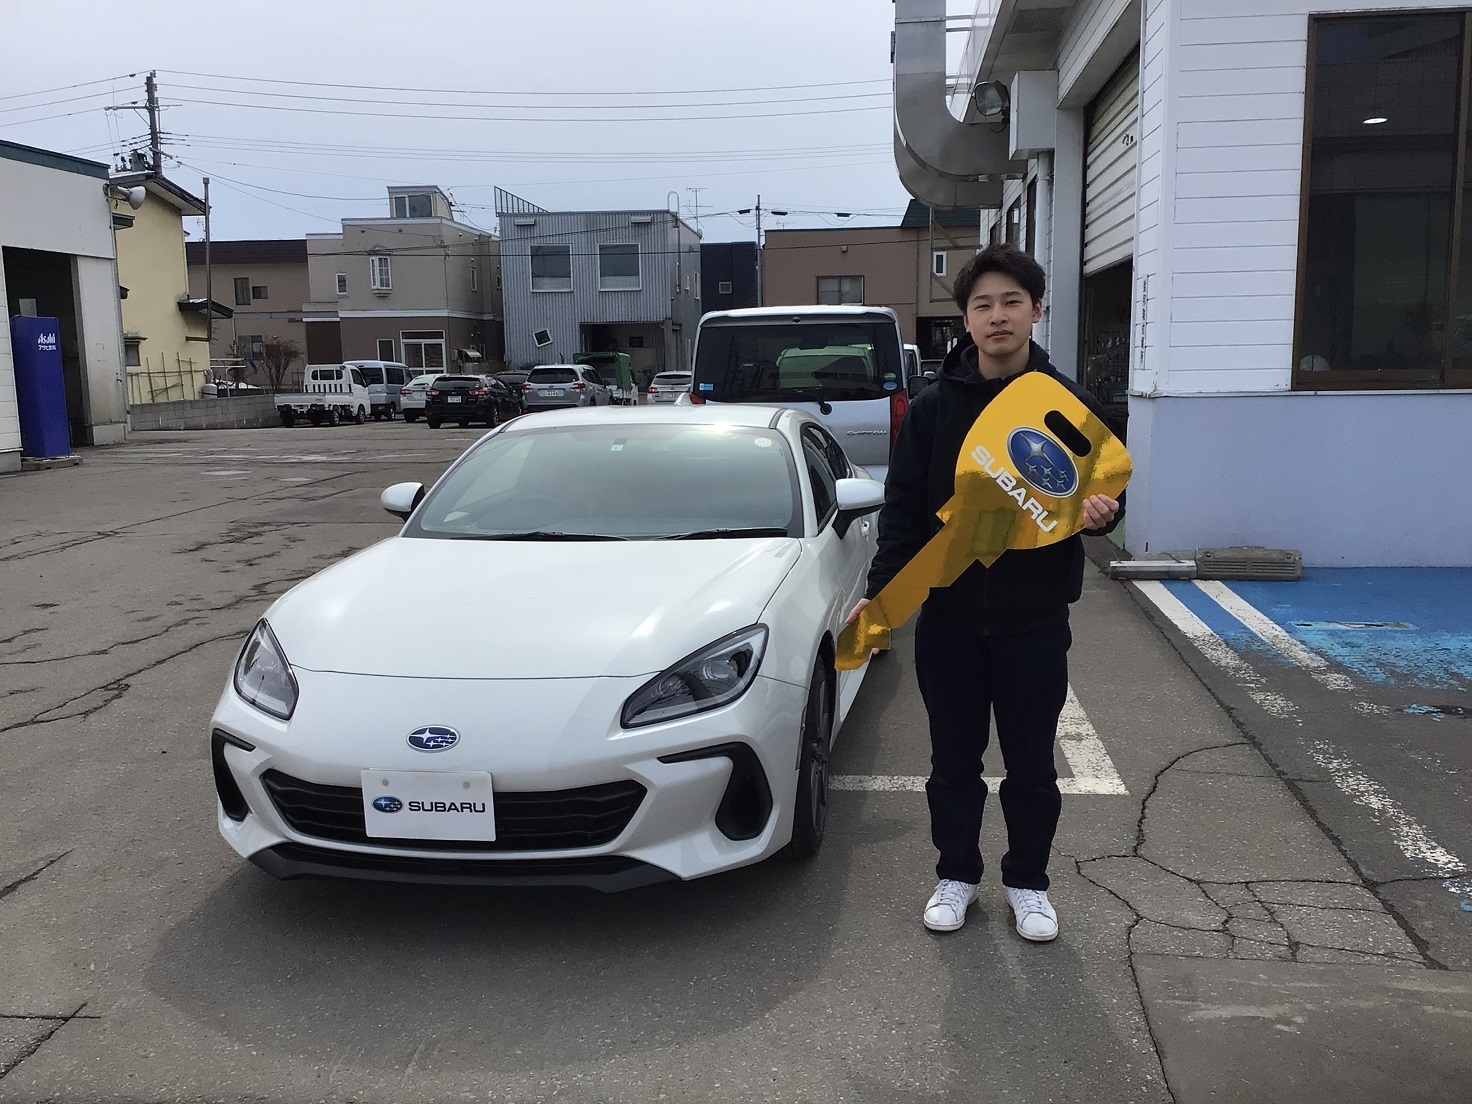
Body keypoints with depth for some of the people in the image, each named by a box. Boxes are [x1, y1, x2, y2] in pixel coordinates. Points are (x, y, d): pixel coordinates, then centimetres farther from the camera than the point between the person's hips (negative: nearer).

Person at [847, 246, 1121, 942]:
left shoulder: (1071, 406, -1)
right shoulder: (933, 407, 0)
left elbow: (1103, 494, 6)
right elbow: (902, 511, 0)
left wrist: (1099, 512, -19)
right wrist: (879, 592, -10)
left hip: (1035, 622, 0)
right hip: (947, 618, 1)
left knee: (1031, 767, 12)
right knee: (953, 762, 13)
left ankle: (1027, 883, 32)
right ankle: (957, 875, 33)